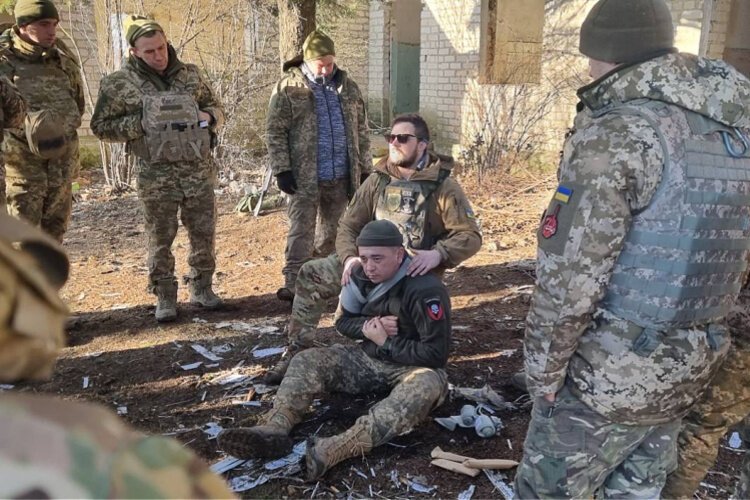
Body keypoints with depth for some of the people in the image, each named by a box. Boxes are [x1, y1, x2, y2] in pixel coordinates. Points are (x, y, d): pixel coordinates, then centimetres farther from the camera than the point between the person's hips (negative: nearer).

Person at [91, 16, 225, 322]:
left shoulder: (190, 74, 7)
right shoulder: (119, 84, -2)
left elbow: (216, 107, 18)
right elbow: (100, 126, 0)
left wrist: (208, 117, -6)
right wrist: (140, 124, -15)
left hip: (199, 171, 3)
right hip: (156, 177, -2)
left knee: (204, 233, 9)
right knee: (160, 240, 6)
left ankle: (201, 287, 27)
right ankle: (165, 297, 21)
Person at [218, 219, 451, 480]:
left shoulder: (426, 290, -24)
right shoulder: (361, 277, -5)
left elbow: (436, 354, -25)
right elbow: (343, 321, 7)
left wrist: (385, 343, -21)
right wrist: (367, 328, -15)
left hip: (412, 367, -6)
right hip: (369, 358, 7)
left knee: (428, 385, -40)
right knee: (307, 360, -7)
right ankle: (275, 428, -33)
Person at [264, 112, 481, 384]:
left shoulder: (443, 186, -9)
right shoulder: (378, 180, 3)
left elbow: (470, 235, -14)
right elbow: (349, 225, 3)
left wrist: (438, 254, -34)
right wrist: (350, 257, -19)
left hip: (415, 271, -4)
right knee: (310, 275, -9)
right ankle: (298, 351, 1)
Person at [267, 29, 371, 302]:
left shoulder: (347, 87, 10)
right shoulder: (289, 88, -3)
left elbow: (361, 131, 14)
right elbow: (275, 132, -5)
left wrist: (365, 169, 11)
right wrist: (281, 170, -11)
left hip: (341, 177, 4)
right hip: (305, 178, -4)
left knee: (332, 233, 13)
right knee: (301, 231, -3)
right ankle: (293, 284, 1)